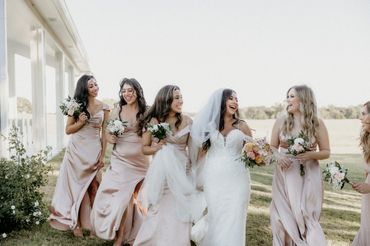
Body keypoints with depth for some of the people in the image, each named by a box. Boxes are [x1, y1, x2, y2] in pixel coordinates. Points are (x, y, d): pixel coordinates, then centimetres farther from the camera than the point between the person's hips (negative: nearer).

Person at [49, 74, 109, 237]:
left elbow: (104, 133, 3)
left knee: (92, 187, 3)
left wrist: (102, 156, -2)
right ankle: (76, 222, 13)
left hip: (93, 150, 0)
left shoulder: (104, 107, 2)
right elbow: (68, 130, 5)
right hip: (76, 150, 0)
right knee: (76, 185, 3)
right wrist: (80, 122, -14)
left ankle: (90, 222, 14)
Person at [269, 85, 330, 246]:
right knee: (284, 217, 5)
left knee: (305, 218, 1)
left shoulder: (317, 123, -3)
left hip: (308, 177, -1)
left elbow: (326, 152, 2)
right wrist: (278, 157, -14)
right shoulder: (281, 121, 0)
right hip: (285, 176, 1)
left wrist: (311, 155, -17)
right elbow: (272, 147, 7)